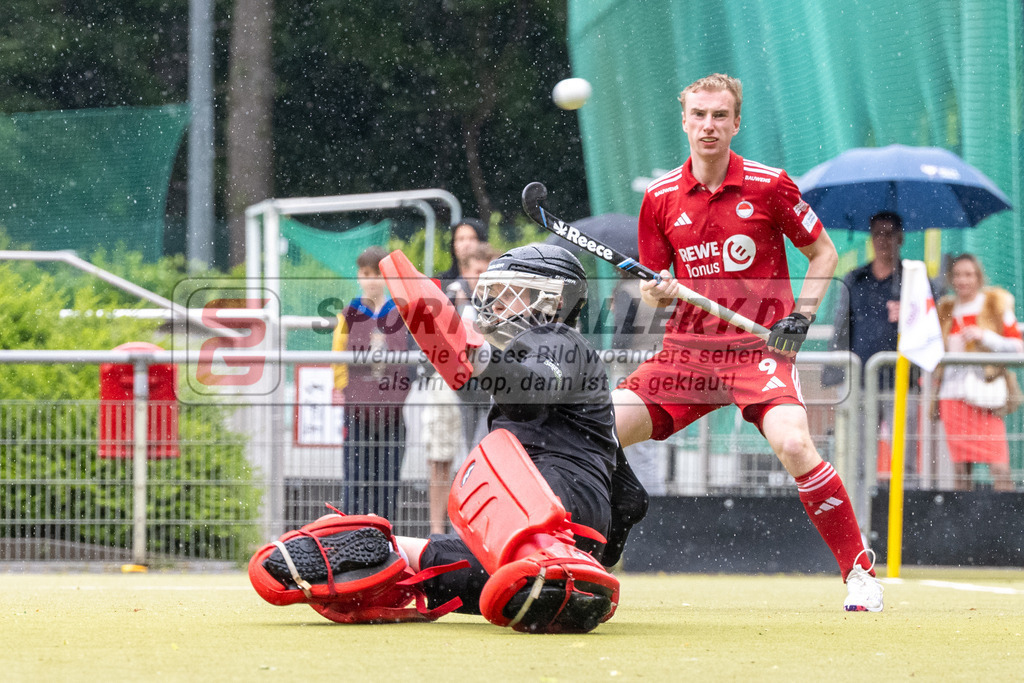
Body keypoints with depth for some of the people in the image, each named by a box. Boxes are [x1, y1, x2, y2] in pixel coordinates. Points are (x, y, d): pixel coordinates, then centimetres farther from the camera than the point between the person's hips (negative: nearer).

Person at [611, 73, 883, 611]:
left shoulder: (770, 186, -3)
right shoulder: (661, 197, 5)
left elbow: (823, 253, 8)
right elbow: (652, 286, 14)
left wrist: (801, 316, -5)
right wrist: (657, 292, -10)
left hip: (760, 347, -4)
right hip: (687, 350, 4)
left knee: (793, 445, -28)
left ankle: (860, 571, -15)